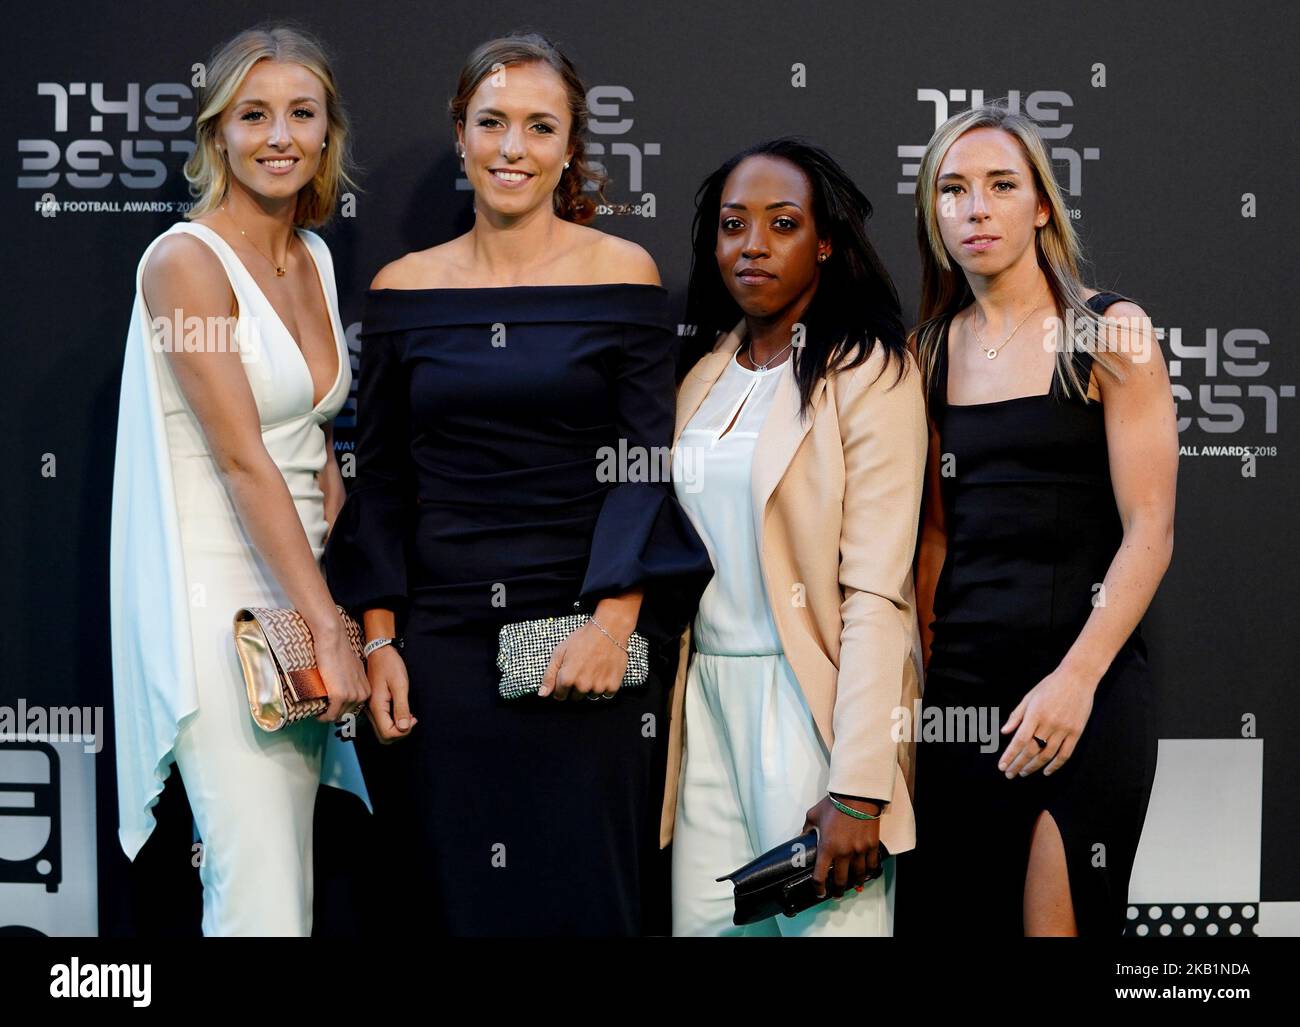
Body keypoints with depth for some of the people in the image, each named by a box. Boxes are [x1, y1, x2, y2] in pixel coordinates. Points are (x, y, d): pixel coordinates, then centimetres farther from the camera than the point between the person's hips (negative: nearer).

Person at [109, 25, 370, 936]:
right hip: (215, 595, -8)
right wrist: (330, 630, -18)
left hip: (295, 583, 8)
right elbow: (243, 459, -17)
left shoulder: (314, 259, 12)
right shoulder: (186, 261, -11)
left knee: (291, 884, 11)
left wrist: (334, 603, 7)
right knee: (262, 899, -9)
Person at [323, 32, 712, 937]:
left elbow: (644, 463, -4)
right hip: (443, 636, 2)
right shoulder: (404, 287, 7)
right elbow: (381, 479, 8)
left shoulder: (622, 274, 0)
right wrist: (379, 640, 1)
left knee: (579, 893, 0)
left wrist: (613, 623, -15)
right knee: (454, 892, 7)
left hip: (586, 629, -2)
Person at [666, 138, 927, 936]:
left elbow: (875, 592, -15)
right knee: (703, 922, 5)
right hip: (709, 695, 6)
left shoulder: (869, 372, -7)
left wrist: (859, 790, -21)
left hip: (814, 700, -6)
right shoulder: (707, 377, 13)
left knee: (823, 919, -4)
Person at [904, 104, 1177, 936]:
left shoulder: (1108, 334, -5)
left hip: (1086, 685, -4)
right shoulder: (934, 349, 10)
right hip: (961, 681, 5)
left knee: (1058, 920, -1)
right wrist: (925, 666, 4)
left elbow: (1150, 532, -10)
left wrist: (1075, 681, -18)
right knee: (952, 912, 8)